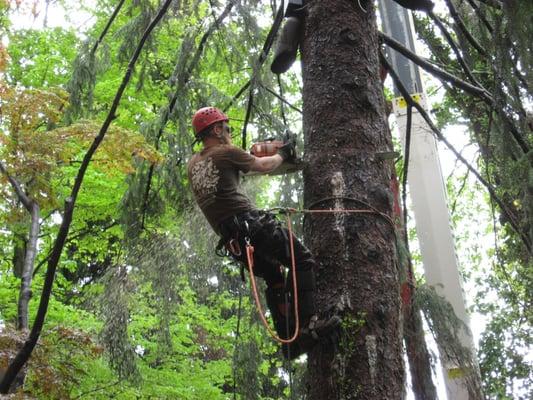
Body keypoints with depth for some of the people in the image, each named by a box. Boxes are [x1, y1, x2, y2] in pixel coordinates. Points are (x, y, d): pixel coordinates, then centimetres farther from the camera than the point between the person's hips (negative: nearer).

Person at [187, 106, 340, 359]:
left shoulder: (193, 165, 18)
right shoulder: (226, 153, -1)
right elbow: (265, 166, 11)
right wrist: (283, 154, 30)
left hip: (231, 240, 8)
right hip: (252, 223, -8)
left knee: (274, 280, 19)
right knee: (303, 261, -1)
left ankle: (289, 342, 12)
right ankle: (307, 324, -14)